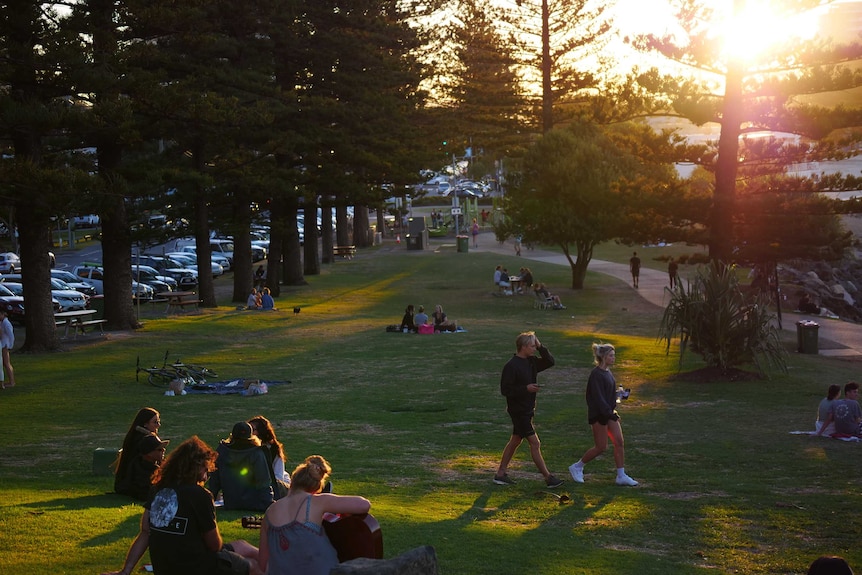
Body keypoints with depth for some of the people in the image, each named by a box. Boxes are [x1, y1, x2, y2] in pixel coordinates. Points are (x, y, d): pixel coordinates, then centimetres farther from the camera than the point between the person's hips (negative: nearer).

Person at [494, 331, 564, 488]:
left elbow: (550, 362, 11)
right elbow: (505, 390, -19)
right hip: (518, 410, -9)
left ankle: (500, 474, 23)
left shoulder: (531, 362, 7)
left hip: (527, 409, 9)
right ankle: (548, 478, -2)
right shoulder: (511, 366, -18)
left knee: (515, 441, 15)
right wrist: (526, 388, -25)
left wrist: (540, 347, -1)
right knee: (535, 443, -6)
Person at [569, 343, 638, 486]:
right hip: (598, 415, -9)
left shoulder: (607, 372, 10)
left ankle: (621, 476, 8)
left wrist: (612, 411, 15)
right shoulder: (596, 374, -18)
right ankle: (576, 467, 16)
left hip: (608, 413, 9)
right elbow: (598, 397, -23)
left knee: (619, 442, 3)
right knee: (601, 447, -2)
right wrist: (609, 413, -25)